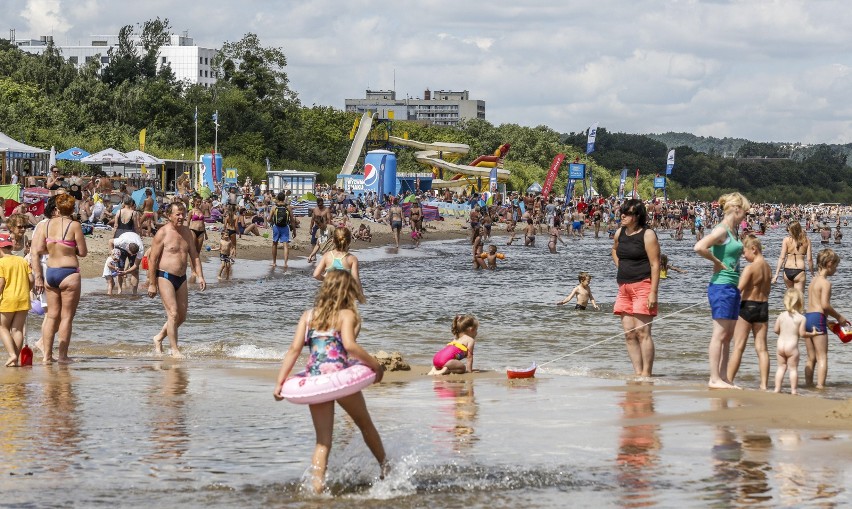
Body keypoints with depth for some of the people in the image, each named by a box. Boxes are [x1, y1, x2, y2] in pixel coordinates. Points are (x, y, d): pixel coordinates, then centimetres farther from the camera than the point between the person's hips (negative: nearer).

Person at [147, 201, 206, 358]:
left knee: (182, 317, 9)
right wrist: (152, 284, -11)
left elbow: (194, 257, 16)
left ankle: (159, 338, 29)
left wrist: (200, 276, 3)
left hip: (181, 279, 7)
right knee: (173, 314, -13)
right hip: (165, 277, -7)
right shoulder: (162, 233, -8)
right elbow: (152, 259, -8)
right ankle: (174, 350, -8)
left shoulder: (187, 233, 11)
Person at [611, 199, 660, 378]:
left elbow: (655, 265, -12)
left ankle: (647, 373, -10)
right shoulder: (619, 233, 13)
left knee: (642, 331, -12)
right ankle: (638, 372, 7)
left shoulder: (648, 235, -8)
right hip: (624, 287, 8)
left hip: (642, 285, -8)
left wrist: (653, 292, -18)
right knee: (629, 333, 4)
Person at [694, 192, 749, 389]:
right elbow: (699, 247, -26)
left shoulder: (733, 231, 15)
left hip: (732, 287, 10)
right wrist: (717, 262, -15)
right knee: (720, 333, -8)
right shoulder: (721, 230, -13)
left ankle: (723, 377, 12)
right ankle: (714, 378, -6)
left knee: (728, 335, 9)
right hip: (721, 286, -10)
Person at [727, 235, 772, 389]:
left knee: (738, 347, -2)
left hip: (748, 306, -6)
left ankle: (728, 380, 0)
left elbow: (739, 289, -21)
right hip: (763, 307, 6)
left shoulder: (750, 268, -15)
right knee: (761, 348, 7)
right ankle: (764, 384, 4)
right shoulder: (768, 268, 8)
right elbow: (766, 291, 12)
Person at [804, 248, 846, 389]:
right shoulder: (825, 282, -9)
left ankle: (809, 384, 14)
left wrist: (833, 317, 14)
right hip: (818, 319, -8)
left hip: (807, 317, 8)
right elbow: (825, 305, -18)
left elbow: (814, 302, 13)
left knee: (811, 358, 13)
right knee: (822, 357, -5)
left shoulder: (814, 280, 17)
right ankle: (820, 386, -10)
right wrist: (838, 317, -5)